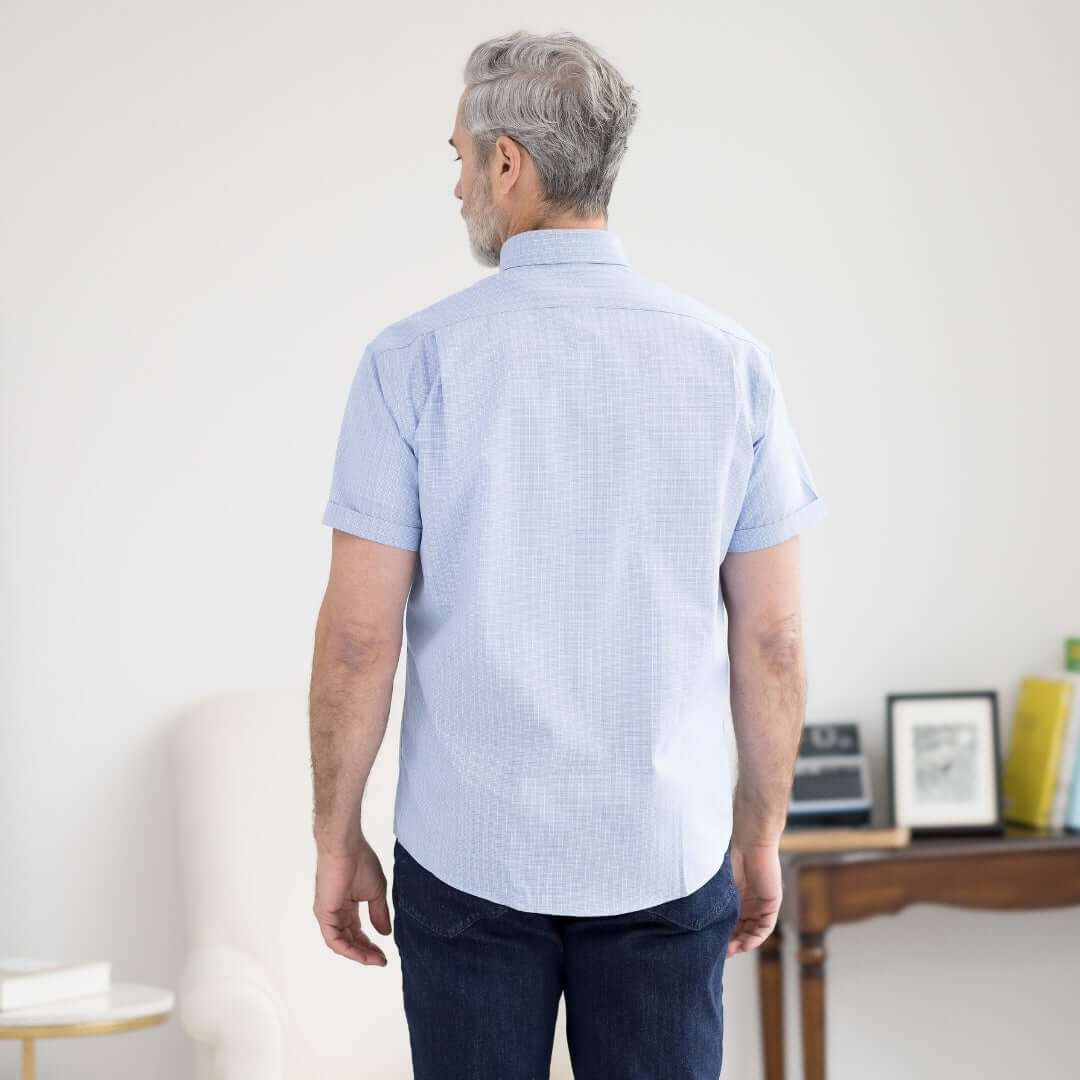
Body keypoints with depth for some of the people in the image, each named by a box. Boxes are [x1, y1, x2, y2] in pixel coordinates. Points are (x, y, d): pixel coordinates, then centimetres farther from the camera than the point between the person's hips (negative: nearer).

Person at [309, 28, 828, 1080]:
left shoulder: (415, 360, -9)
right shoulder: (730, 361, -3)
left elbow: (359, 635, -9)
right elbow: (772, 639, -1)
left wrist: (336, 836, 3)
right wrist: (761, 833, 11)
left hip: (471, 856, -1)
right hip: (667, 856, 2)